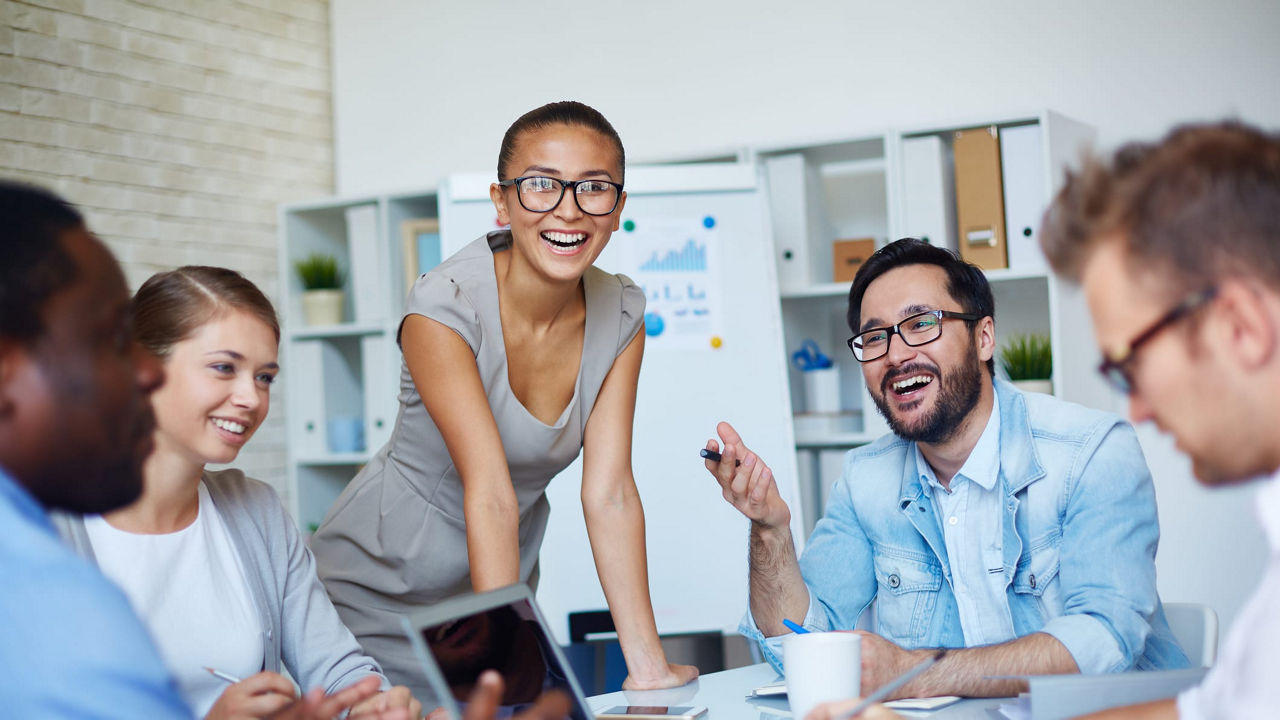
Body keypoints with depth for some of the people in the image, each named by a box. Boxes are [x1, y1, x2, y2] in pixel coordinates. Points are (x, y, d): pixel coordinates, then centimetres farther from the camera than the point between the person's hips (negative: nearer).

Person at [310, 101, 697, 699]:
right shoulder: (443, 307, -26)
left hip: (499, 582, 5)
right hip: (381, 589, -4)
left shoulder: (620, 316, -10)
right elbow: (490, 494, -33)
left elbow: (610, 494, -14)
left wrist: (648, 666, -20)